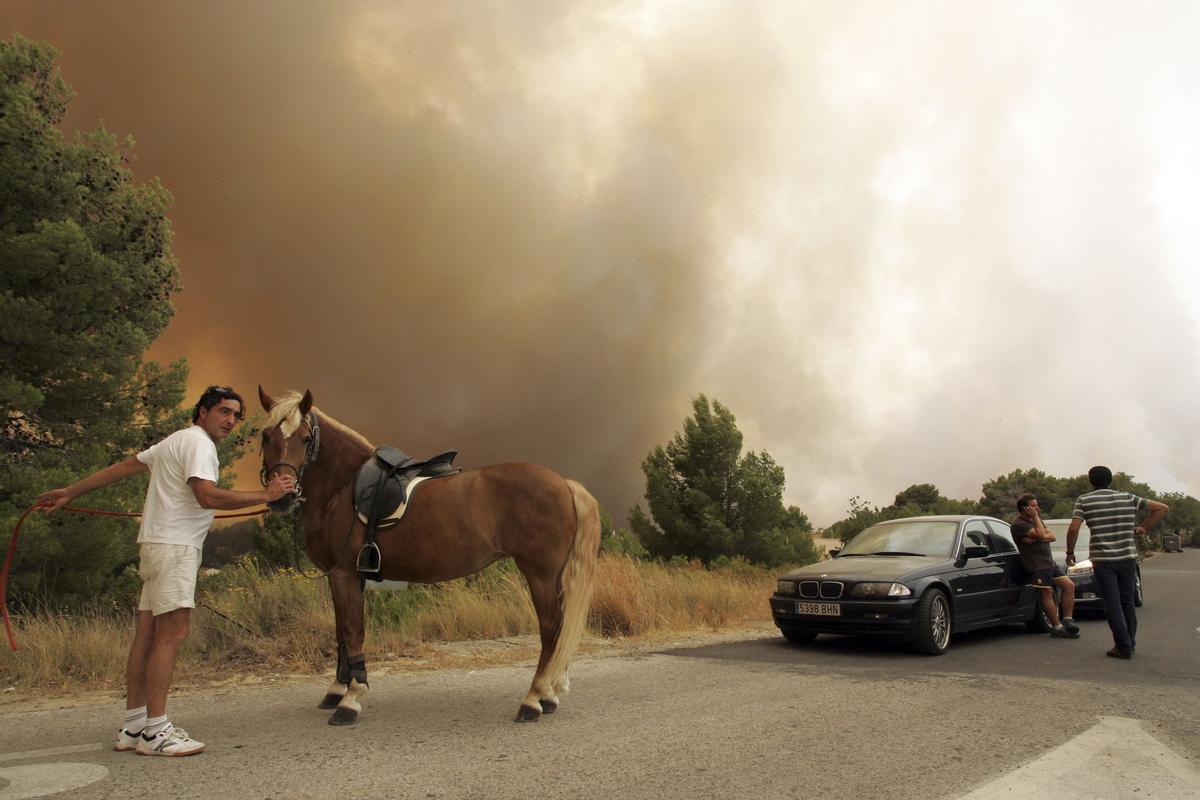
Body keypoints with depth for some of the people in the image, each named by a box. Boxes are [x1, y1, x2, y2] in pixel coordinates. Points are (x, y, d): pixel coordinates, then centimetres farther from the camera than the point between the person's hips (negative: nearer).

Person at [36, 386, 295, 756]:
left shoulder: (177, 441, 21)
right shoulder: (198, 442, -9)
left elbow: (122, 467, 23)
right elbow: (207, 496, -23)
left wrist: (71, 492, 28)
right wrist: (265, 495, -20)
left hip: (159, 545, 10)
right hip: (173, 546, -10)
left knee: (147, 635, 9)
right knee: (172, 632, -12)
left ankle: (133, 726, 14)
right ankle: (154, 731, -11)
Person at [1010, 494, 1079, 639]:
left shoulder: (1034, 520, 17)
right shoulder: (1018, 524, -13)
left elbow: (1051, 536, 8)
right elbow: (1041, 535, -22)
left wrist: (1036, 538, -12)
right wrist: (1036, 517, -13)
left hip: (1049, 561, 9)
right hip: (1037, 564, -9)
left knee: (1069, 585, 3)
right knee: (1047, 594, -7)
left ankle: (1067, 620, 7)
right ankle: (1057, 628, -3)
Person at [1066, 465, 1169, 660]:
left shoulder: (1084, 500, -2)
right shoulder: (1128, 498, 8)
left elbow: (1073, 529, -11)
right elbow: (1162, 508, 7)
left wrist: (1070, 552, 1)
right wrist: (1144, 528, 11)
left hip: (1102, 559, -4)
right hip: (1128, 557, 4)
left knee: (1112, 604, 2)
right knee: (1127, 602, 16)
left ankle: (1124, 647, 1)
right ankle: (1130, 644, 22)